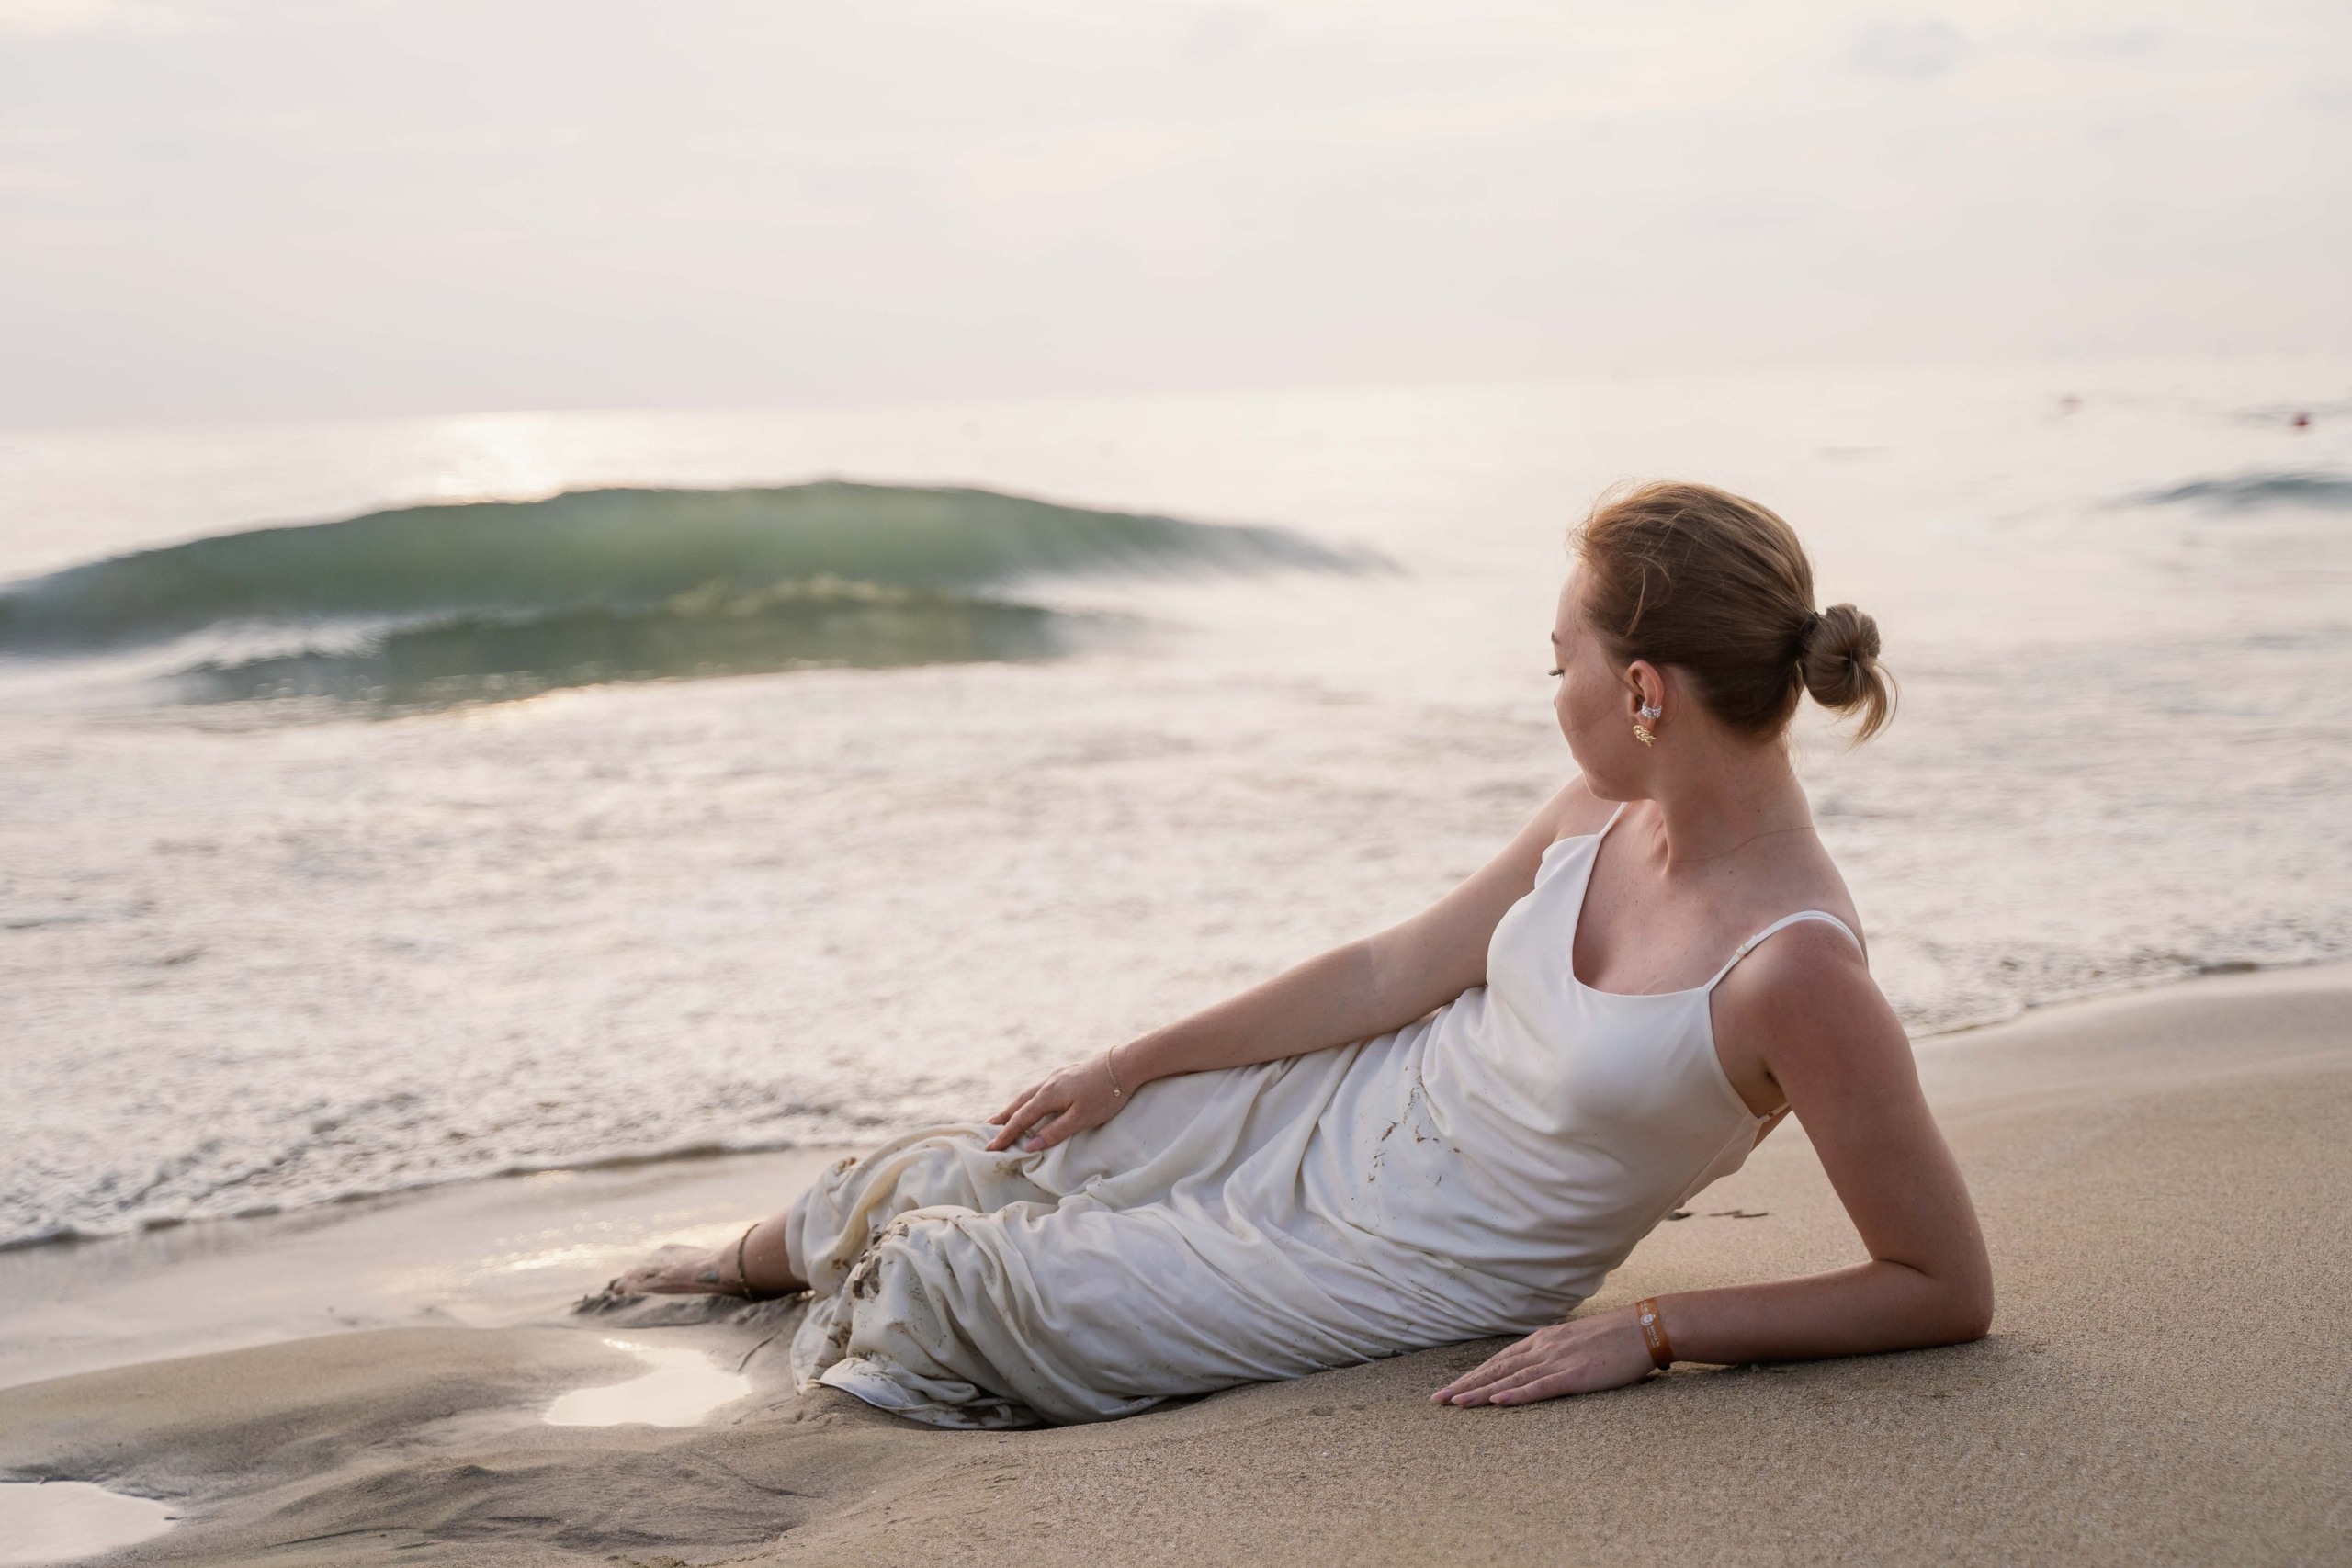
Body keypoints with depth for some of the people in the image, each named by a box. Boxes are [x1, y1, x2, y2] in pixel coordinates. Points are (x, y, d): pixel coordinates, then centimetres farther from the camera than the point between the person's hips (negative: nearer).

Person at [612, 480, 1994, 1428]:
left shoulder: (1795, 969, -31)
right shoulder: (1606, 814, -9)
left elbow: (1951, 1291, -25)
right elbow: (1390, 973, 3)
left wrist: (1655, 1333, -27)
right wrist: (1130, 1067, 10)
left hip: (1407, 1266, -5)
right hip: (1338, 1112, 6)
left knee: (951, 1292, 0)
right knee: (943, 1183, 13)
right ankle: (753, 1255, 48)